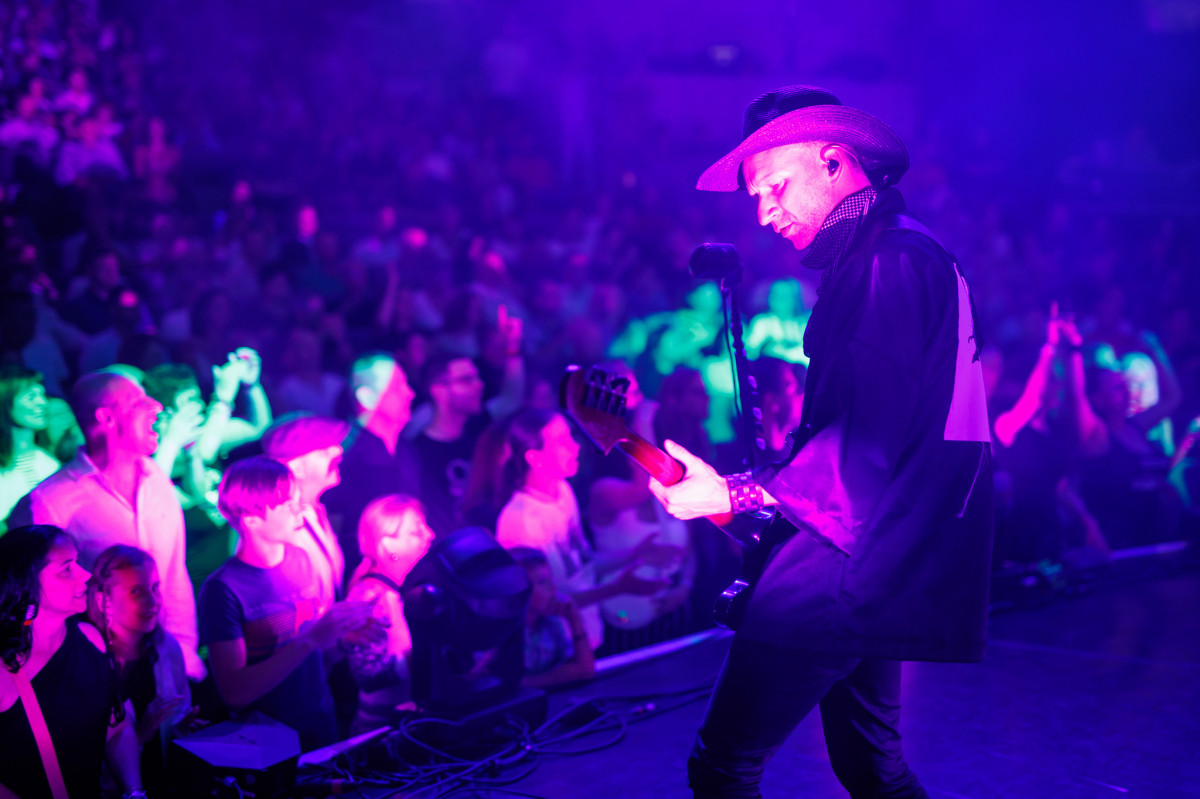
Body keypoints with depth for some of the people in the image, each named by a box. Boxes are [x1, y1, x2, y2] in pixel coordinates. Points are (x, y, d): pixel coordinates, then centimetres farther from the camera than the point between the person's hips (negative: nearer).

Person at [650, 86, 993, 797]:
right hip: (882, 567, 11)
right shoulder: (894, 256, 18)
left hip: (854, 559, -11)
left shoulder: (891, 261, -16)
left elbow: (873, 439, -24)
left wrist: (740, 496, -23)